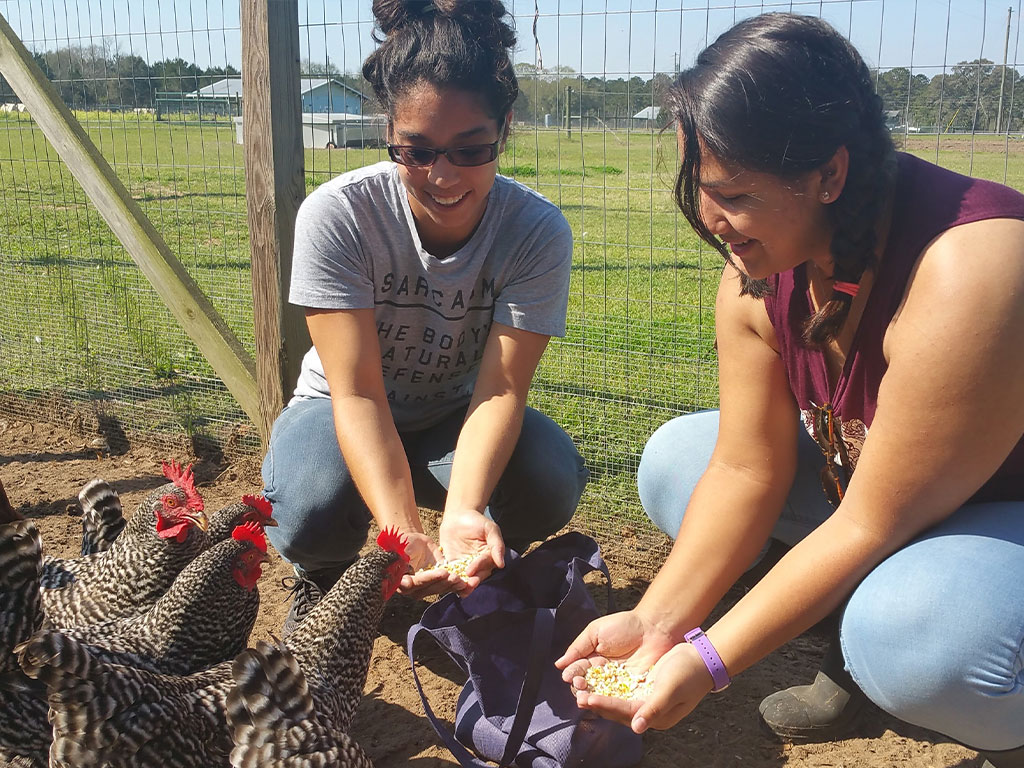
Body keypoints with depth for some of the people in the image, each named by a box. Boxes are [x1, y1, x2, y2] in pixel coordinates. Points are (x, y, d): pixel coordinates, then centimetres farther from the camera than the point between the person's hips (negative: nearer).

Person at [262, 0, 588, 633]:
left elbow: (501, 387, -27)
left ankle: (477, 578, 5)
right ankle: (323, 578, 5)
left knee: (553, 478, -29)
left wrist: (464, 511, -46)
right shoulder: (337, 215, -26)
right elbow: (357, 391, -30)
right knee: (312, 511, -34)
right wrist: (404, 532, -46)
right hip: (347, 415, -1)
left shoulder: (539, 231, -22)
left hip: (460, 419, 1)